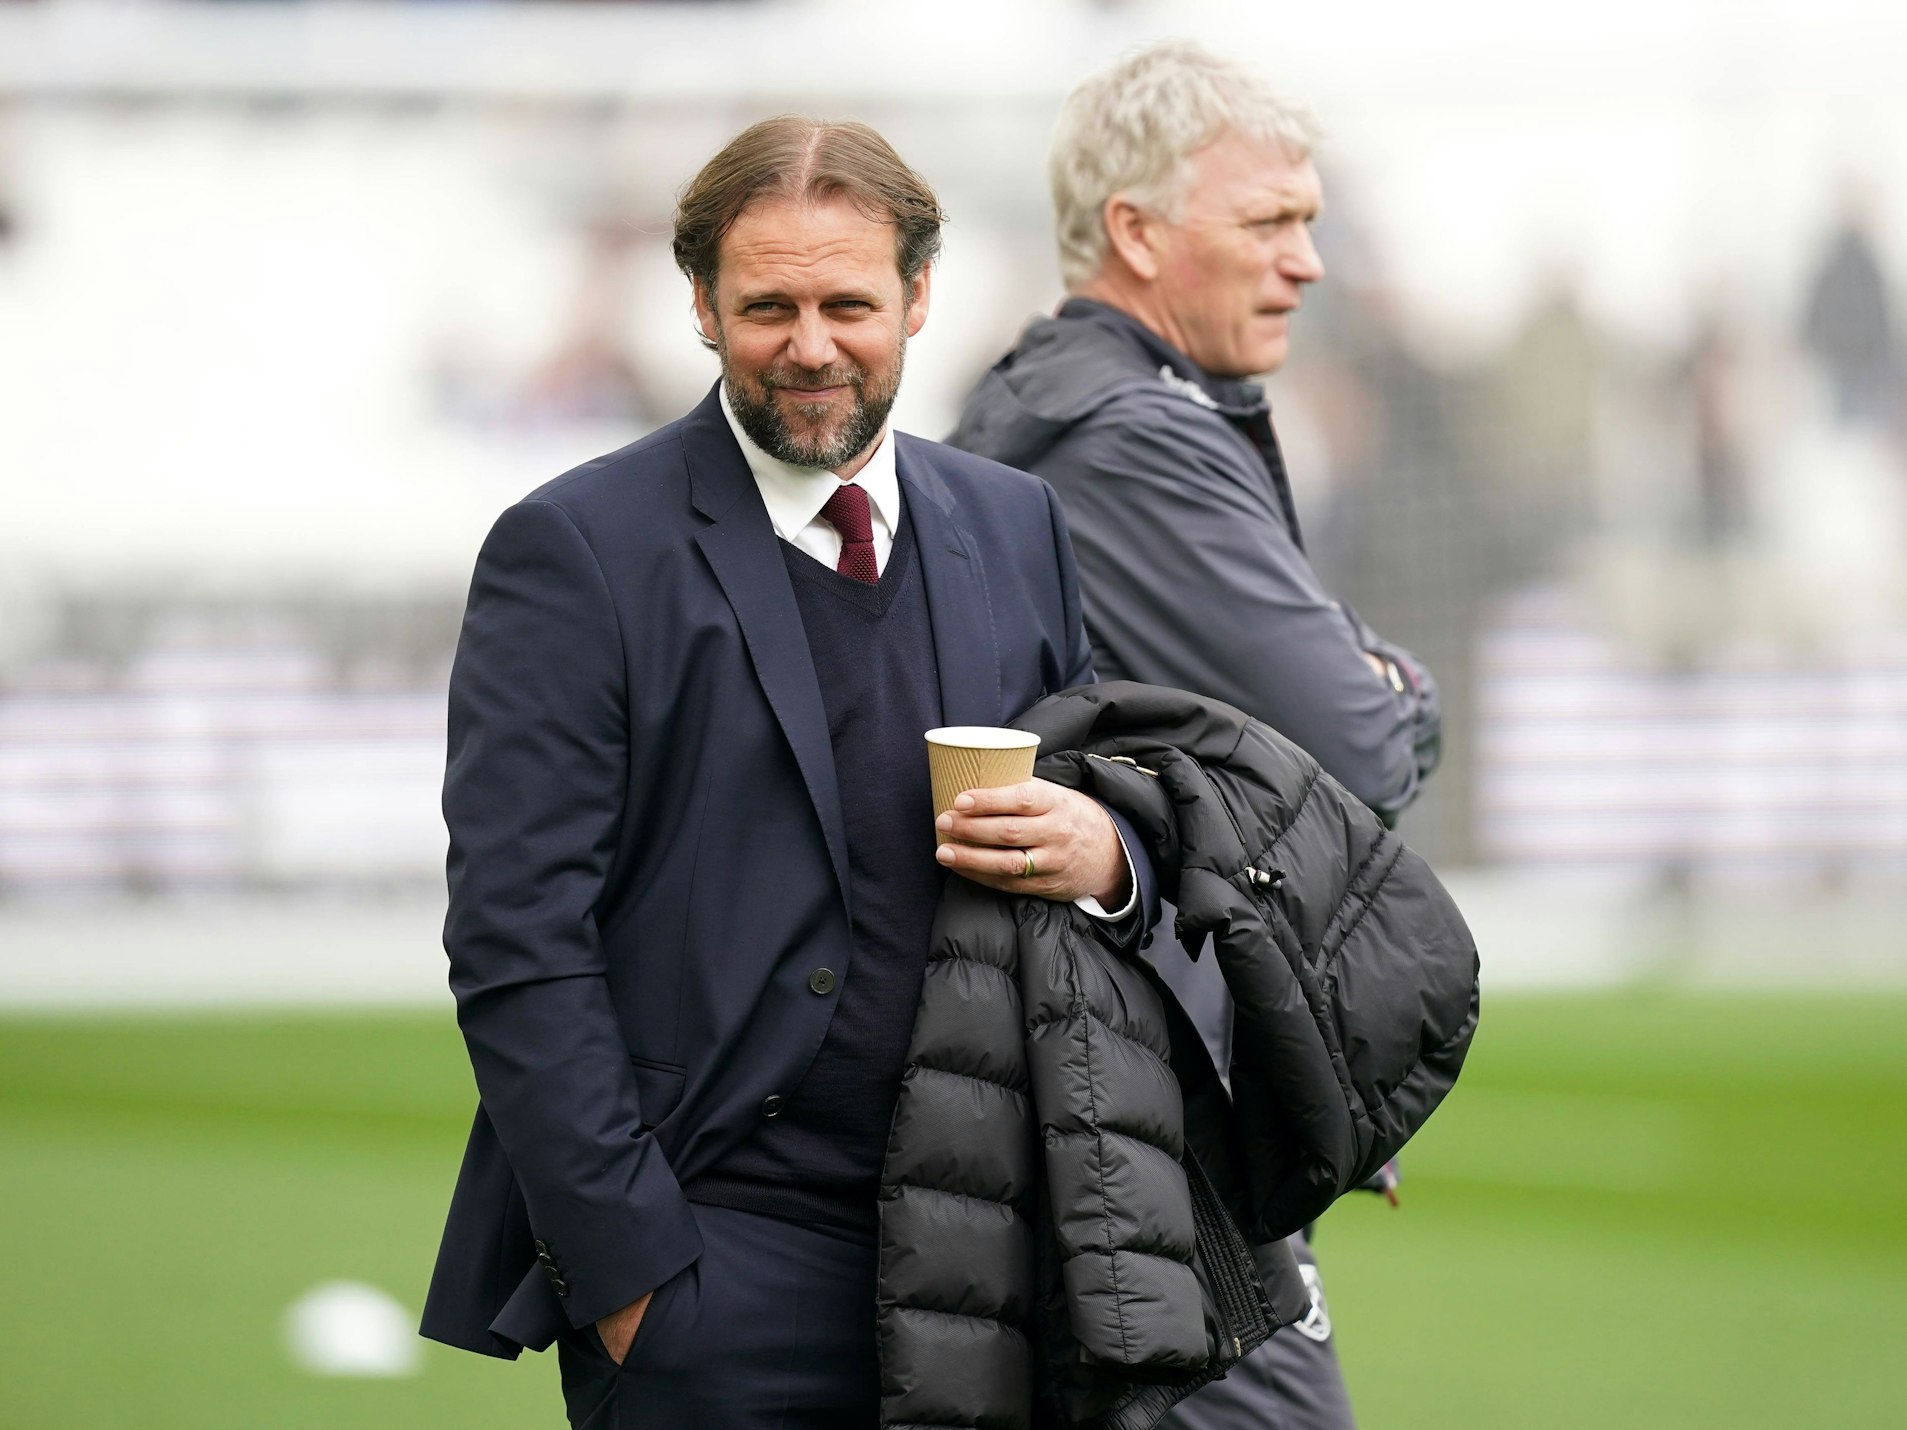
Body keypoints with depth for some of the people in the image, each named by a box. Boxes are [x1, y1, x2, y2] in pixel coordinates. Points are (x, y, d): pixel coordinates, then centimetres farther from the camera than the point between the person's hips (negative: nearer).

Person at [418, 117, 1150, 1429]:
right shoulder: (576, 552, -4)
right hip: (718, 1267, -5)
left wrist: (1110, 855, -5)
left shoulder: (1016, 526, 12)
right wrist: (625, 1269, -14)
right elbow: (518, 945, -8)